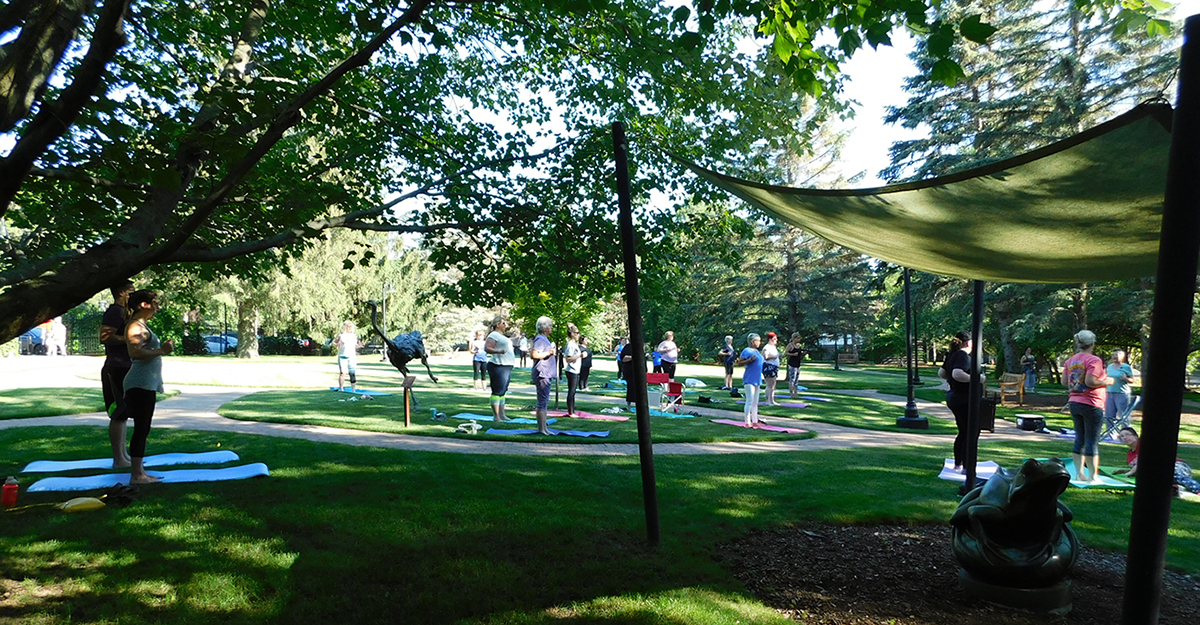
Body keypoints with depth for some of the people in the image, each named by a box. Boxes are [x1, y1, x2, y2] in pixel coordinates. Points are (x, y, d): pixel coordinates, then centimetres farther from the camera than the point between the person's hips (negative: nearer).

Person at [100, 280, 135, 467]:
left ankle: (124, 455, 21)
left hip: (125, 368, 11)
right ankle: (118, 459, -4)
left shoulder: (123, 312, 20)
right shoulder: (115, 311, -12)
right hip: (117, 369, -11)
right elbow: (104, 337, -24)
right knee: (118, 415, -7)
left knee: (123, 414, 14)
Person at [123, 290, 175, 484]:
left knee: (143, 429, 12)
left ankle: (139, 471, 17)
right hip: (140, 384, -11)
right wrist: (161, 351, -21)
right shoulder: (135, 327, -13)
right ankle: (136, 474, -5)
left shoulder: (142, 326, 19)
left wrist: (162, 348, 16)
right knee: (141, 429, -8)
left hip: (147, 384, 11)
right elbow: (135, 353, -26)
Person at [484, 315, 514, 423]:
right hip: (498, 366, -10)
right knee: (497, 391, -9)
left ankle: (502, 415, 17)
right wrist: (499, 351, -35)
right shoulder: (494, 335, -10)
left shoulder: (501, 336, 20)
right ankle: (496, 416, -8)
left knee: (503, 392, 12)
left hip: (506, 367, 10)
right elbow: (487, 348, -21)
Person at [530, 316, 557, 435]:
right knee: (543, 402, -9)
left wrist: (551, 353, 20)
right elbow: (534, 354, -26)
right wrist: (549, 353, -18)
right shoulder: (540, 339, -13)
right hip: (542, 375, -11)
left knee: (544, 402, 14)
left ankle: (543, 428, 20)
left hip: (546, 375, 11)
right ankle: (541, 428, -6)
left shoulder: (544, 339, 19)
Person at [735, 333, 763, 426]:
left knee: (755, 402, 11)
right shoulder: (747, 351, -10)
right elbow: (739, 363, -14)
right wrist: (750, 360, -23)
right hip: (749, 380, -9)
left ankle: (755, 421, 17)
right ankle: (747, 422, -6)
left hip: (757, 379, 9)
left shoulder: (756, 351, 15)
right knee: (750, 401, -10)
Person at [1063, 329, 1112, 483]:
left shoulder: (1070, 361, 8)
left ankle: (1079, 473, 15)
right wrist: (1106, 382, -7)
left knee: (1080, 439, 13)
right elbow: (1090, 381, -23)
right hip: (1091, 404, -7)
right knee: (1092, 440, 0)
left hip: (1074, 403, 7)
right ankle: (1094, 475, 5)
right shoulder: (1094, 360, -14)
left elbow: (1064, 381, 8)